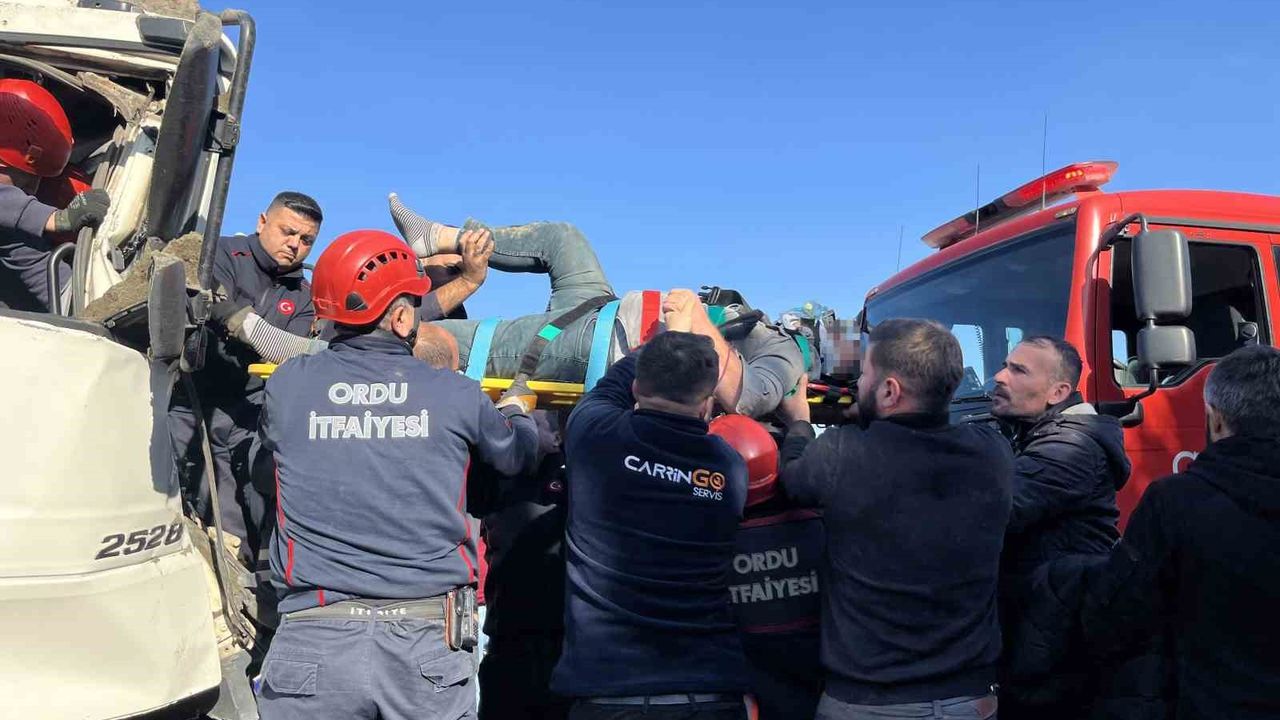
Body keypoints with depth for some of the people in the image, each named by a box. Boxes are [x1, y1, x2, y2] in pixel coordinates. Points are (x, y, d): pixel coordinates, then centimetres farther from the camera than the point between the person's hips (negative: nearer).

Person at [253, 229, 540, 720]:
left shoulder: (286, 385, -1)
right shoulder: (456, 396, -3)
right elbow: (518, 456, 14)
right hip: (429, 642, 0)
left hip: (313, 641, 1)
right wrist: (515, 410, 37)